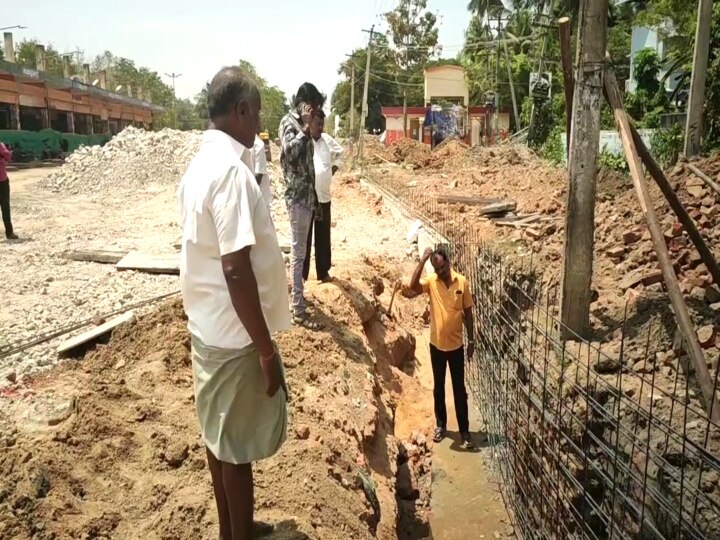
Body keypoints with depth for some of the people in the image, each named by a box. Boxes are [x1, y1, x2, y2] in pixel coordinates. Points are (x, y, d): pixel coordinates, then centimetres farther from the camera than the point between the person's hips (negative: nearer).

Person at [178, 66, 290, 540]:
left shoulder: (201, 164, 7)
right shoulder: (231, 171, -23)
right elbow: (236, 269, -27)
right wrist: (266, 349, -20)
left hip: (208, 326, 10)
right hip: (235, 335, -10)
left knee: (220, 436, 21)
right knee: (238, 447, 7)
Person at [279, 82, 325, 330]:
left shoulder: (301, 126, 17)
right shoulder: (289, 122, -10)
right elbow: (290, 150, -30)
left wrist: (314, 200, 21)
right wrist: (305, 128, -22)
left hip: (306, 195, 9)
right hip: (297, 196, -9)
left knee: (301, 250, 17)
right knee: (298, 252, -7)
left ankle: (298, 296, 30)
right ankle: (298, 310, -3)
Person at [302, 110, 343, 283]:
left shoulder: (327, 140, 5)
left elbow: (339, 152, 23)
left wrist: (334, 169, 13)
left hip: (324, 197, 5)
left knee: (323, 237, 14)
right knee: (304, 237, 5)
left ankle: (323, 272, 27)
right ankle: (301, 274, 17)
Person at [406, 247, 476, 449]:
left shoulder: (462, 282, -6)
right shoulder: (431, 282, -6)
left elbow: (467, 312, 1)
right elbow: (413, 286, -28)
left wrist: (471, 340, 1)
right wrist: (422, 260, -29)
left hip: (456, 344, -1)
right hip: (436, 344, 1)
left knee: (459, 389, 6)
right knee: (438, 387, 14)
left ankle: (464, 430, 17)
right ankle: (440, 425, 30)